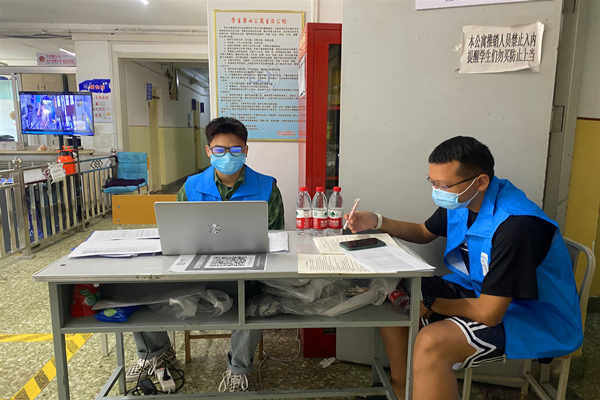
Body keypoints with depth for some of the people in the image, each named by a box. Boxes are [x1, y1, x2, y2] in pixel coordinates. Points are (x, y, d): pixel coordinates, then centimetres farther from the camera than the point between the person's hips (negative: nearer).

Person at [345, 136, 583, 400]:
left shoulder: (516, 225, -32)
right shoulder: (461, 200, -6)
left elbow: (487, 313, -30)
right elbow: (424, 233, 14)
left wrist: (429, 304, -15)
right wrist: (377, 222, -1)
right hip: (478, 290, 9)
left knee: (431, 343, -35)